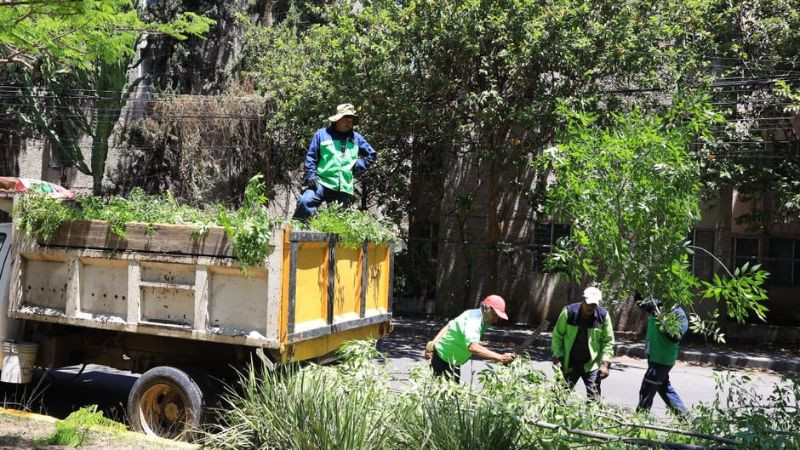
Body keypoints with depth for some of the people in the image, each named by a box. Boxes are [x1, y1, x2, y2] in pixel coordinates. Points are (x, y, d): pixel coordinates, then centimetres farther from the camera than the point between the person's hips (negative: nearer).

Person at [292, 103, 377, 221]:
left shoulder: (356, 138, 17)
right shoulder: (322, 134, 8)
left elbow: (372, 155, 25)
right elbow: (311, 157, 5)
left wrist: (359, 165, 8)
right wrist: (311, 175, -8)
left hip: (345, 189, 3)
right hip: (322, 183, -3)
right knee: (305, 202, -29)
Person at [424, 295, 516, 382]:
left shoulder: (473, 314, -1)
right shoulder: (473, 321, -31)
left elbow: (449, 326, 7)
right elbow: (472, 347, -48)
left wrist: (433, 343, 5)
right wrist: (500, 357, -53)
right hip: (442, 359, -10)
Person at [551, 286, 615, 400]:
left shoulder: (603, 316, -8)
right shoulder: (569, 312, -10)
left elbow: (608, 341, 0)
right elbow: (557, 335, -2)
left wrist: (605, 362, -9)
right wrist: (557, 357, -8)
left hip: (591, 365, -1)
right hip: (569, 364, 1)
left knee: (594, 398, -6)